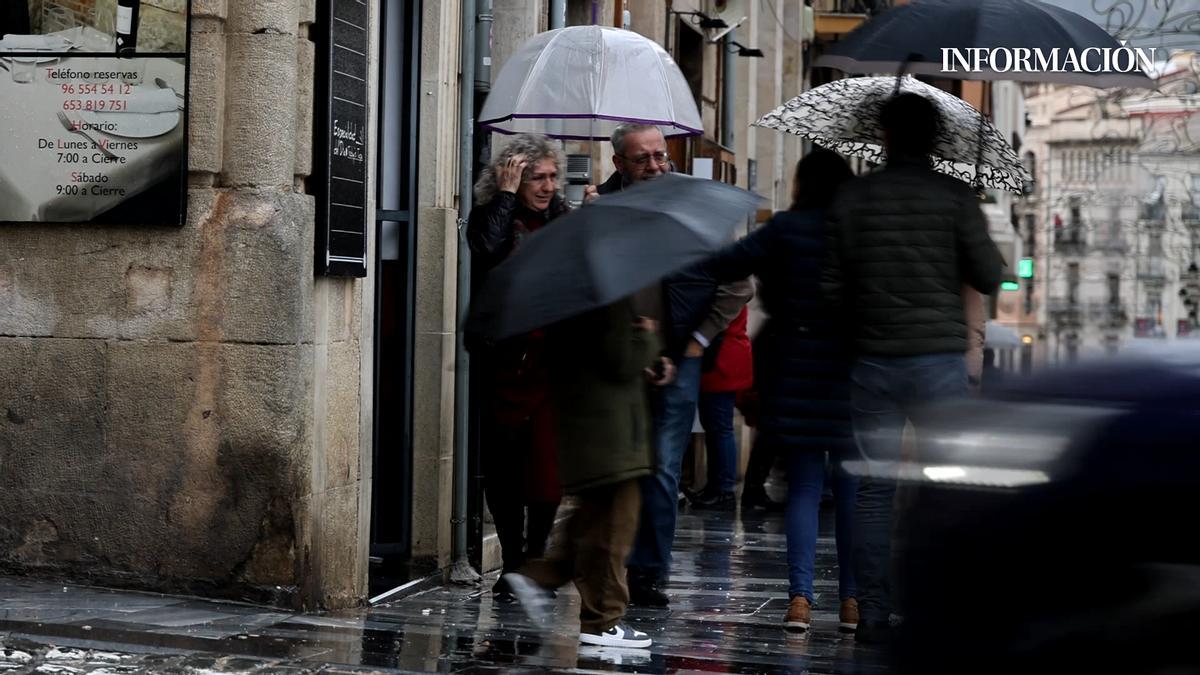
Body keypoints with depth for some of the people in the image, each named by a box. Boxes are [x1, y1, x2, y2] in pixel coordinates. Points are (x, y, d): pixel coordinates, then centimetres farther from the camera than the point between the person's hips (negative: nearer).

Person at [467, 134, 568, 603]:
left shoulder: (561, 220, 11)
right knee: (503, 469, 5)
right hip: (504, 361, -1)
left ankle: (534, 560, 10)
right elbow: (490, 250, -20)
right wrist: (507, 195, -13)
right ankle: (512, 564, 16)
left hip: (552, 361, 1)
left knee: (547, 468, -5)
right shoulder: (490, 217, 3)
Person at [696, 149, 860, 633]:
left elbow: (724, 265, -7)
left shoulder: (786, 228, -4)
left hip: (797, 375, -1)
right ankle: (852, 598, 10)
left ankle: (800, 597, -2)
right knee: (851, 489, 9)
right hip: (850, 377, 1)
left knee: (803, 487, 5)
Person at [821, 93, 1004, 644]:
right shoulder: (955, 197, -4)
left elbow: (830, 284, 0)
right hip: (940, 360, -1)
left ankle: (873, 614, 8)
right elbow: (989, 278, -5)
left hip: (873, 361, 2)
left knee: (873, 490, 7)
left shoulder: (853, 197, 0)